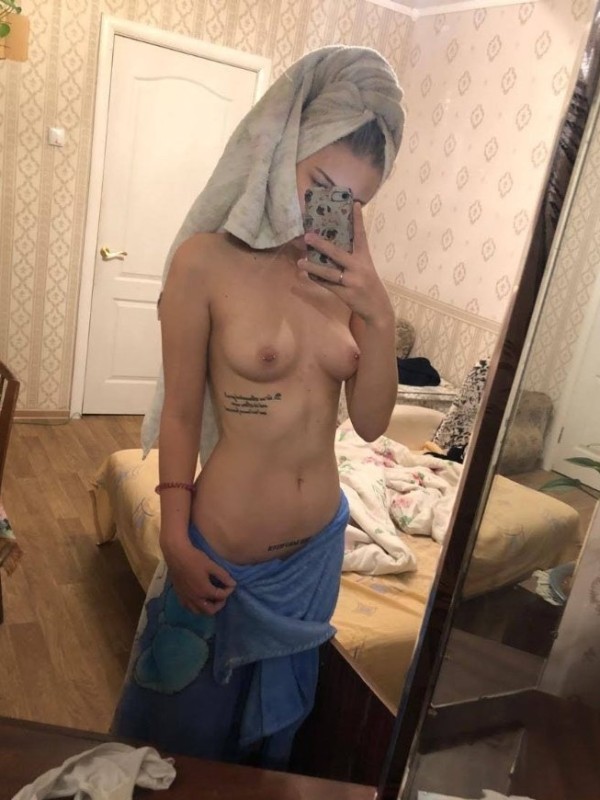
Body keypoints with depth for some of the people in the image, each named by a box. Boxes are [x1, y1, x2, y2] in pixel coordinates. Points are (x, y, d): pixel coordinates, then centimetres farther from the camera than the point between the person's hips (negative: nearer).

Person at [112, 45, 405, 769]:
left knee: (272, 719, 31)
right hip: (224, 555, -4)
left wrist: (378, 313, -20)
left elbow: (371, 422, -6)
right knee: (183, 730, 24)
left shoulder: (346, 272, -4)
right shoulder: (207, 260, -18)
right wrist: (176, 545, -8)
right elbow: (181, 415, -11)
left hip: (317, 549, 4)